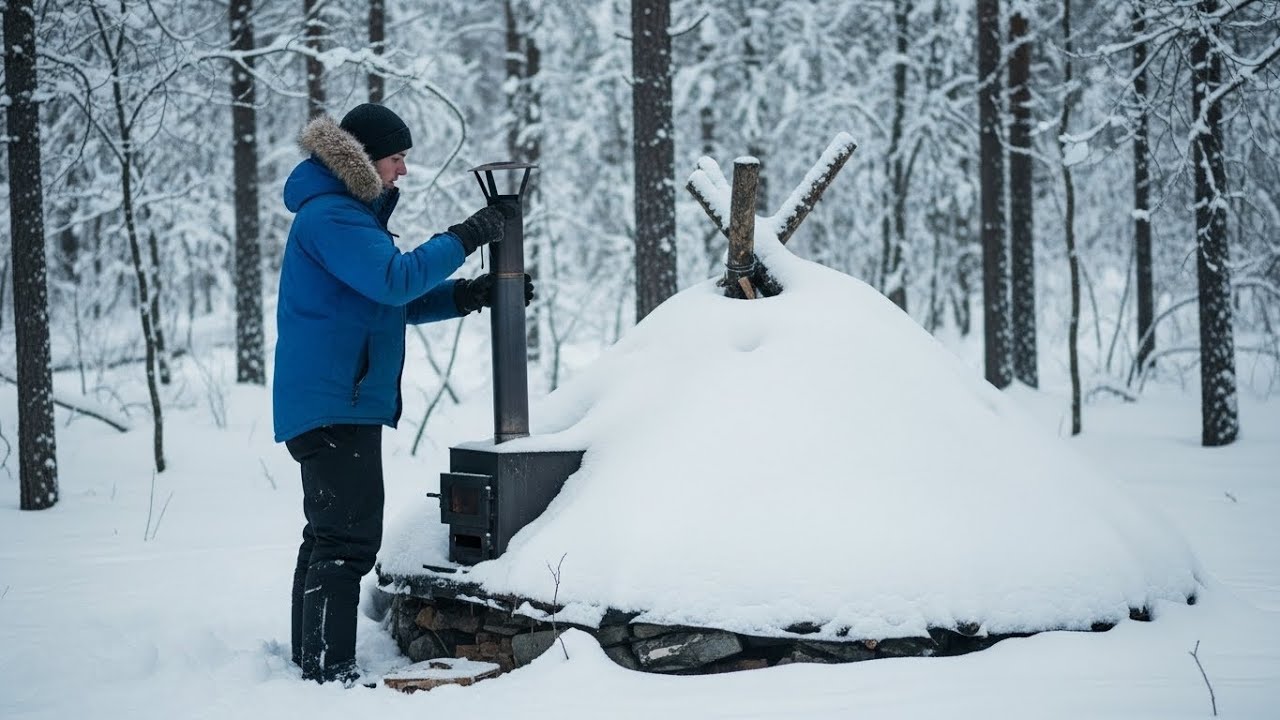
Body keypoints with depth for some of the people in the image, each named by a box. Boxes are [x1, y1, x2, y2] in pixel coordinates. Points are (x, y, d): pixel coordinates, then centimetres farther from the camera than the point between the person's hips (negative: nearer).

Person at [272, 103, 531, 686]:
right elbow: (395, 280, -25)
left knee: (328, 536, 16)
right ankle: (328, 672, -14)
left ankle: (311, 661, 23)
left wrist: (474, 294, 9)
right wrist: (465, 238, -17)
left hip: (338, 404, 11)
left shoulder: (351, 213, 20)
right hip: (334, 404, -11)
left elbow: (400, 303, 21)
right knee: (348, 540, -13)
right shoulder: (329, 216, -14)